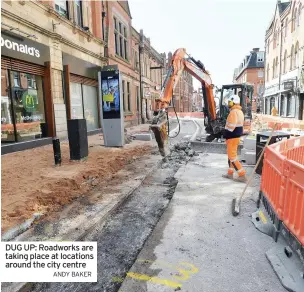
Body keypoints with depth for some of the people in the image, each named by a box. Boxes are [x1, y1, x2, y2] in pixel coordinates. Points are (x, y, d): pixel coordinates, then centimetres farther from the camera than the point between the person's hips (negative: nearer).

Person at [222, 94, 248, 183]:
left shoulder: (233, 112, -19)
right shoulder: (240, 111, 13)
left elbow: (230, 127, -24)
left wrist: (225, 136, -12)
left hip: (232, 137, -10)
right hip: (237, 136, 10)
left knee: (232, 157, -4)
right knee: (231, 155, 17)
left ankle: (242, 176, -2)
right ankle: (230, 173, 26)